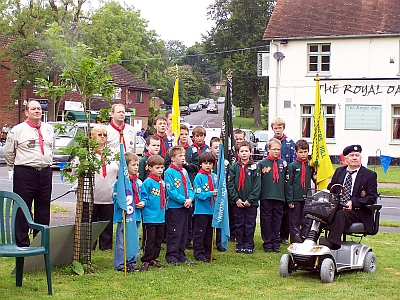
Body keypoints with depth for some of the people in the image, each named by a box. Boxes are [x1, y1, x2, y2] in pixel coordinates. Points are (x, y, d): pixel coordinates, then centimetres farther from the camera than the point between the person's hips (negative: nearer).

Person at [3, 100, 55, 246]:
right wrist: (15, 167, 8)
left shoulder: (49, 129, 10)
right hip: (25, 174, -5)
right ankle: (22, 244, 5)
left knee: (43, 210, 10)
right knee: (22, 210, -1)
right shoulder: (18, 130, -5)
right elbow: (8, 151, 2)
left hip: (45, 173, 5)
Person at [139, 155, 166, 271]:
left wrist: (165, 204, 10)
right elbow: (144, 197, -10)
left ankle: (153, 259, 25)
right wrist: (143, 203, -28)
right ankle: (146, 260, 4)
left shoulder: (162, 182, 11)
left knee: (158, 239, 14)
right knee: (149, 239, -3)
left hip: (161, 217, 7)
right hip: (150, 216, -7)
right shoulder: (147, 182, -11)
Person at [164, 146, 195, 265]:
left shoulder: (184, 172, 12)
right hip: (174, 206, -8)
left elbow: (189, 187, 13)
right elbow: (171, 191, -17)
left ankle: (181, 254, 22)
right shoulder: (169, 172, -12)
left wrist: (190, 198, -7)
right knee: (174, 233, -3)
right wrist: (183, 200, -17)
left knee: (184, 232, 13)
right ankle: (171, 256, 4)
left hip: (185, 206, 8)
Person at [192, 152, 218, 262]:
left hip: (212, 209, 6)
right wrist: (211, 193, -24)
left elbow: (217, 190, 12)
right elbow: (199, 194, -14)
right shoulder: (199, 177, -9)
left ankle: (207, 254, 22)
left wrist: (217, 193, -9)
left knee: (209, 233, 13)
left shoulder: (214, 176, 7)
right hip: (201, 210, -6)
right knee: (199, 233, 0)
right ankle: (199, 254, 7)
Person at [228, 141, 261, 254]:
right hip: (237, 202, 1)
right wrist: (236, 199, -9)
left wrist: (250, 200, -11)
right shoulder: (234, 167, 3)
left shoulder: (255, 167, -1)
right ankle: (240, 245, 16)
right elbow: (230, 184, 0)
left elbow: (257, 185, -4)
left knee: (250, 225, 4)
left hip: (251, 202, -1)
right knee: (239, 224, 8)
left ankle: (249, 245, 12)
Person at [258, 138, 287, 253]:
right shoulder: (262, 163, -1)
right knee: (266, 220, 2)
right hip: (266, 197, -2)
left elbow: (286, 180, 14)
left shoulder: (283, 163, 9)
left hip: (279, 197, 3)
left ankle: (276, 243, 14)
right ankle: (267, 243, 9)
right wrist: (257, 195, -5)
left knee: (277, 220, 7)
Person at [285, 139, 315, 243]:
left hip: (307, 198, 3)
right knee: (295, 222, 2)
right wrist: (290, 200, -9)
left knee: (307, 221, 7)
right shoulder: (292, 166, -2)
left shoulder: (311, 166, 8)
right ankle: (295, 242, 8)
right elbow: (289, 184, -4)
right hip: (295, 199, -3)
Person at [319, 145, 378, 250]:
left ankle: (331, 242, -51)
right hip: (337, 208, 4)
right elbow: (330, 190, 20)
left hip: (358, 212, -4)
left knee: (341, 214, -37)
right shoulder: (339, 171, 20)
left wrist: (353, 203, -17)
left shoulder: (369, 175, 5)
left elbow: (372, 198, -3)